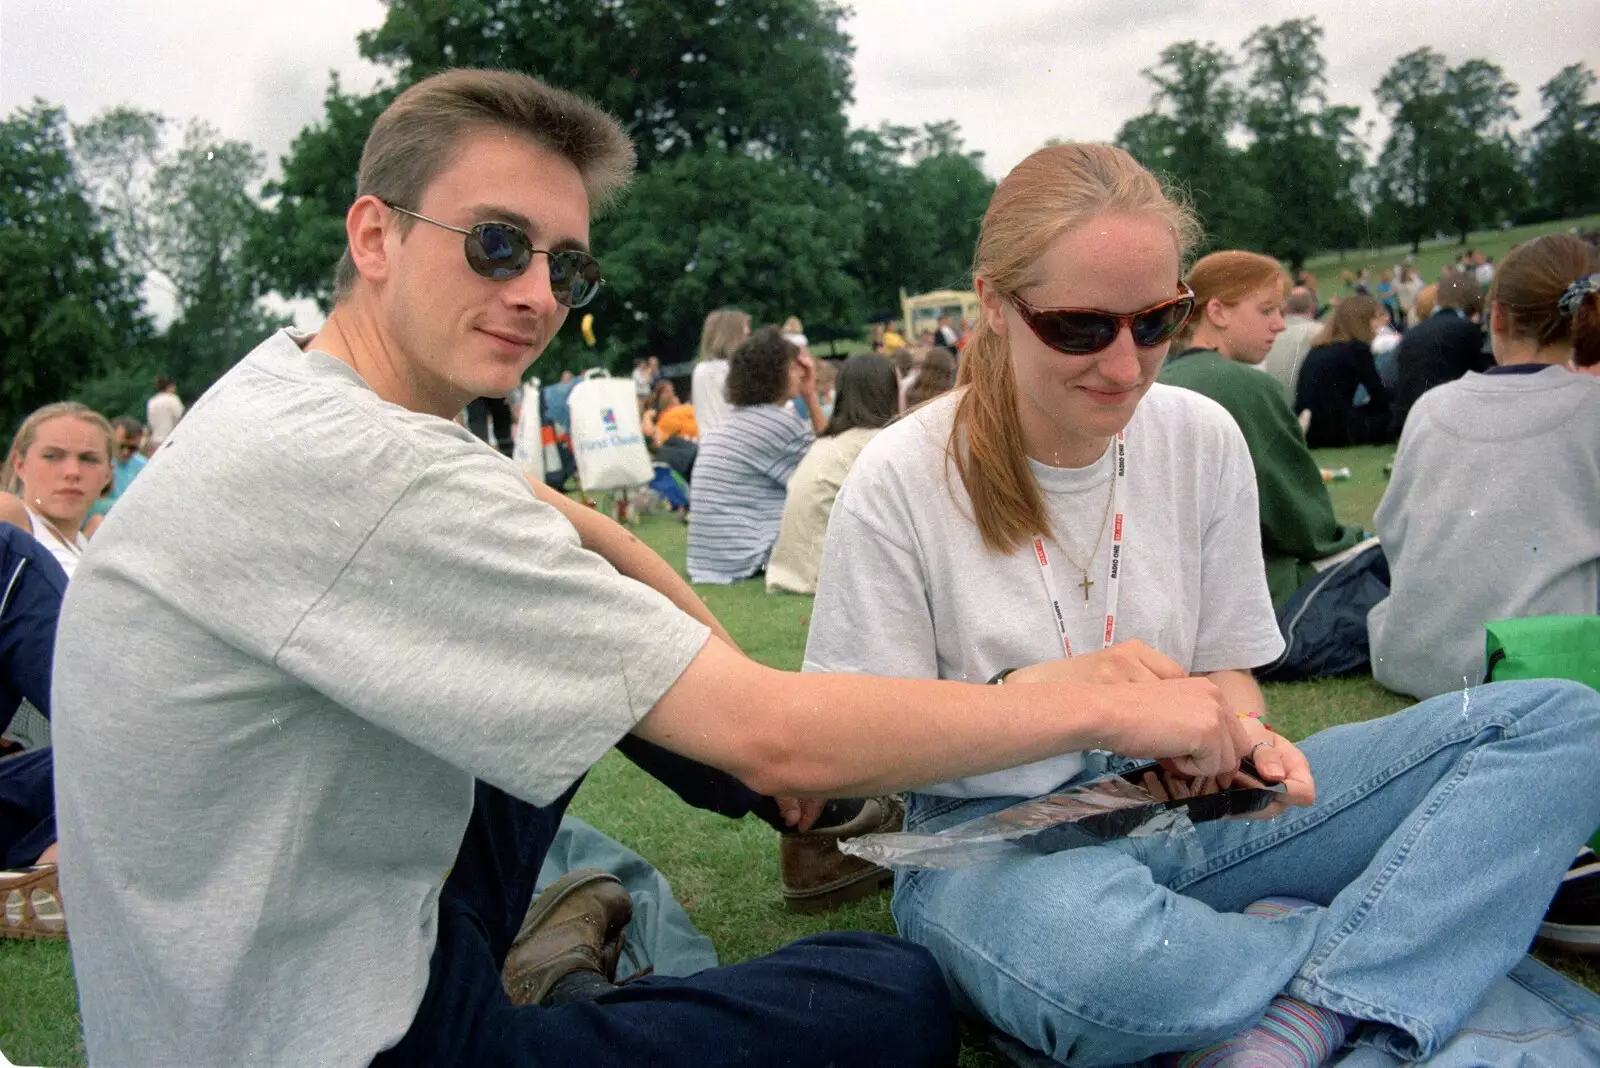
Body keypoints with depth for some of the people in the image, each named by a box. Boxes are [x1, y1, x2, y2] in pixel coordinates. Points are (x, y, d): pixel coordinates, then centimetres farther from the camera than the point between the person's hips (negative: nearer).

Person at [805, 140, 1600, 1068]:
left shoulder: (1203, 439, 1)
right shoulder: (898, 483, -10)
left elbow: (1227, 668, 9)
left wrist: (1242, 732, -15)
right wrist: (1032, 693, -24)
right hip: (998, 836, -4)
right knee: (1087, 948, -43)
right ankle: (1373, 938, -11)